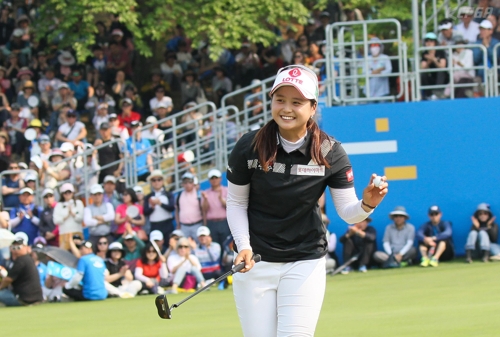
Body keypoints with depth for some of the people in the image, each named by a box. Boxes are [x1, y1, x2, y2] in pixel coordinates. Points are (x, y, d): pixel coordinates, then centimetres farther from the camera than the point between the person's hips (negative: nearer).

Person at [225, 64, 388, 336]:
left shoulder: (329, 153, -9)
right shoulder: (249, 148, -10)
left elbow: (347, 212, -6)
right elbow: (236, 203, 1)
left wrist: (367, 204, -29)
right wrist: (244, 246, -14)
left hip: (305, 262, -1)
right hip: (255, 261, 1)